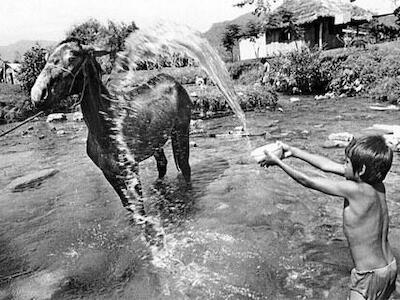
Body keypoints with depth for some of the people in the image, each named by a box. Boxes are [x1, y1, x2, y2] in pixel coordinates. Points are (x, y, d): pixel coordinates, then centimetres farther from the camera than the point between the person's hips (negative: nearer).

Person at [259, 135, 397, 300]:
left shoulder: (354, 190, -27)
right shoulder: (377, 184, -4)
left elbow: (307, 181, -20)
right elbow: (327, 165, -3)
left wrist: (278, 161, -11)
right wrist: (293, 151, 0)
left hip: (370, 276, -8)